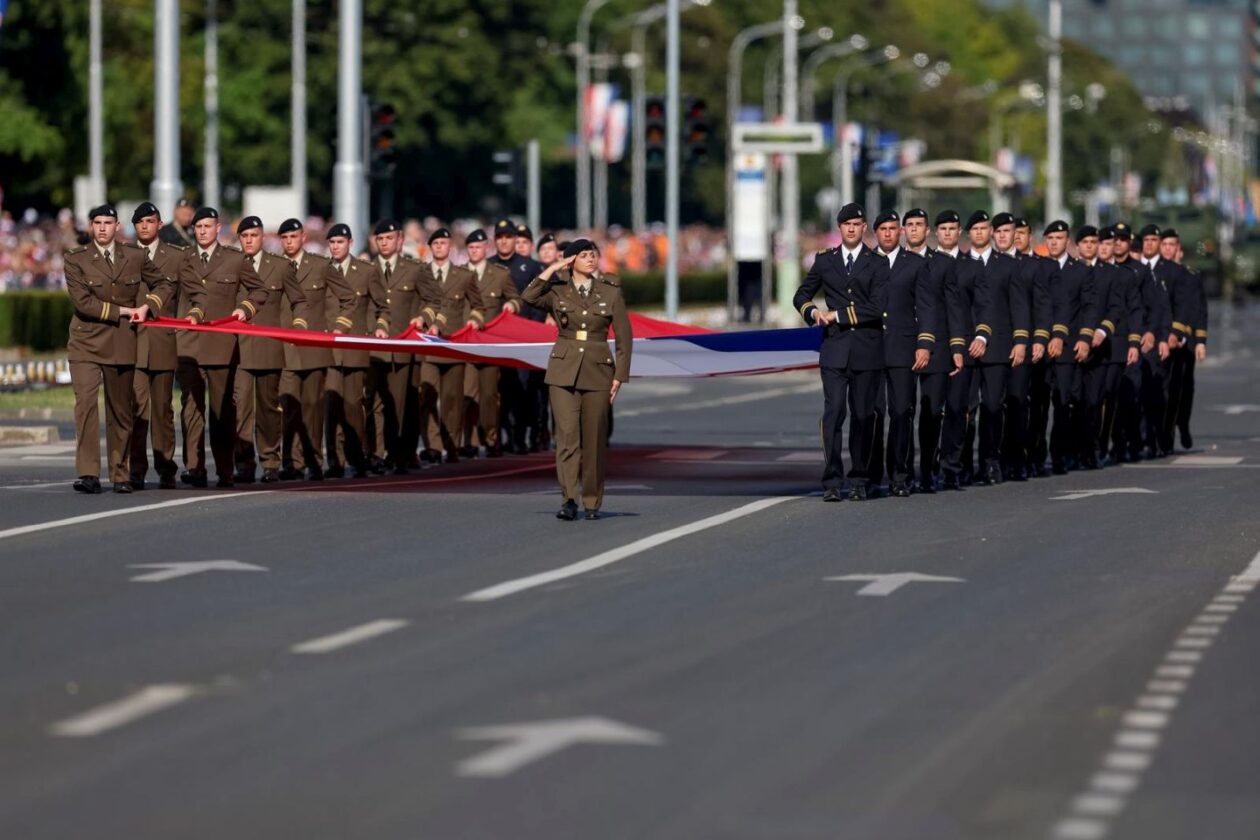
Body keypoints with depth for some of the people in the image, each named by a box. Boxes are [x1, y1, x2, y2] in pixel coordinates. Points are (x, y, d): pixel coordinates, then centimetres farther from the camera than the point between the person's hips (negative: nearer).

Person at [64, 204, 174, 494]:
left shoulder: (136, 257, 7)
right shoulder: (75, 260, -1)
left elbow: (165, 284, 17)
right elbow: (82, 302, -11)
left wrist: (147, 306, -1)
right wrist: (121, 311, -11)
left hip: (122, 345, 2)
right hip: (86, 343, -2)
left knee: (121, 410, 7)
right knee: (85, 402, -17)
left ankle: (121, 475, 16)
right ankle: (88, 474, -18)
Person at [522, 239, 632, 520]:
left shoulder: (611, 292, 4)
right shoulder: (557, 291, 3)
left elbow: (624, 337, 5)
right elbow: (529, 297, -18)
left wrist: (619, 376, -1)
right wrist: (552, 269, -12)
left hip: (598, 370, 1)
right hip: (564, 370, -1)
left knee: (594, 438, 4)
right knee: (567, 433, -11)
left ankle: (592, 501, 14)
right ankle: (570, 499, -16)